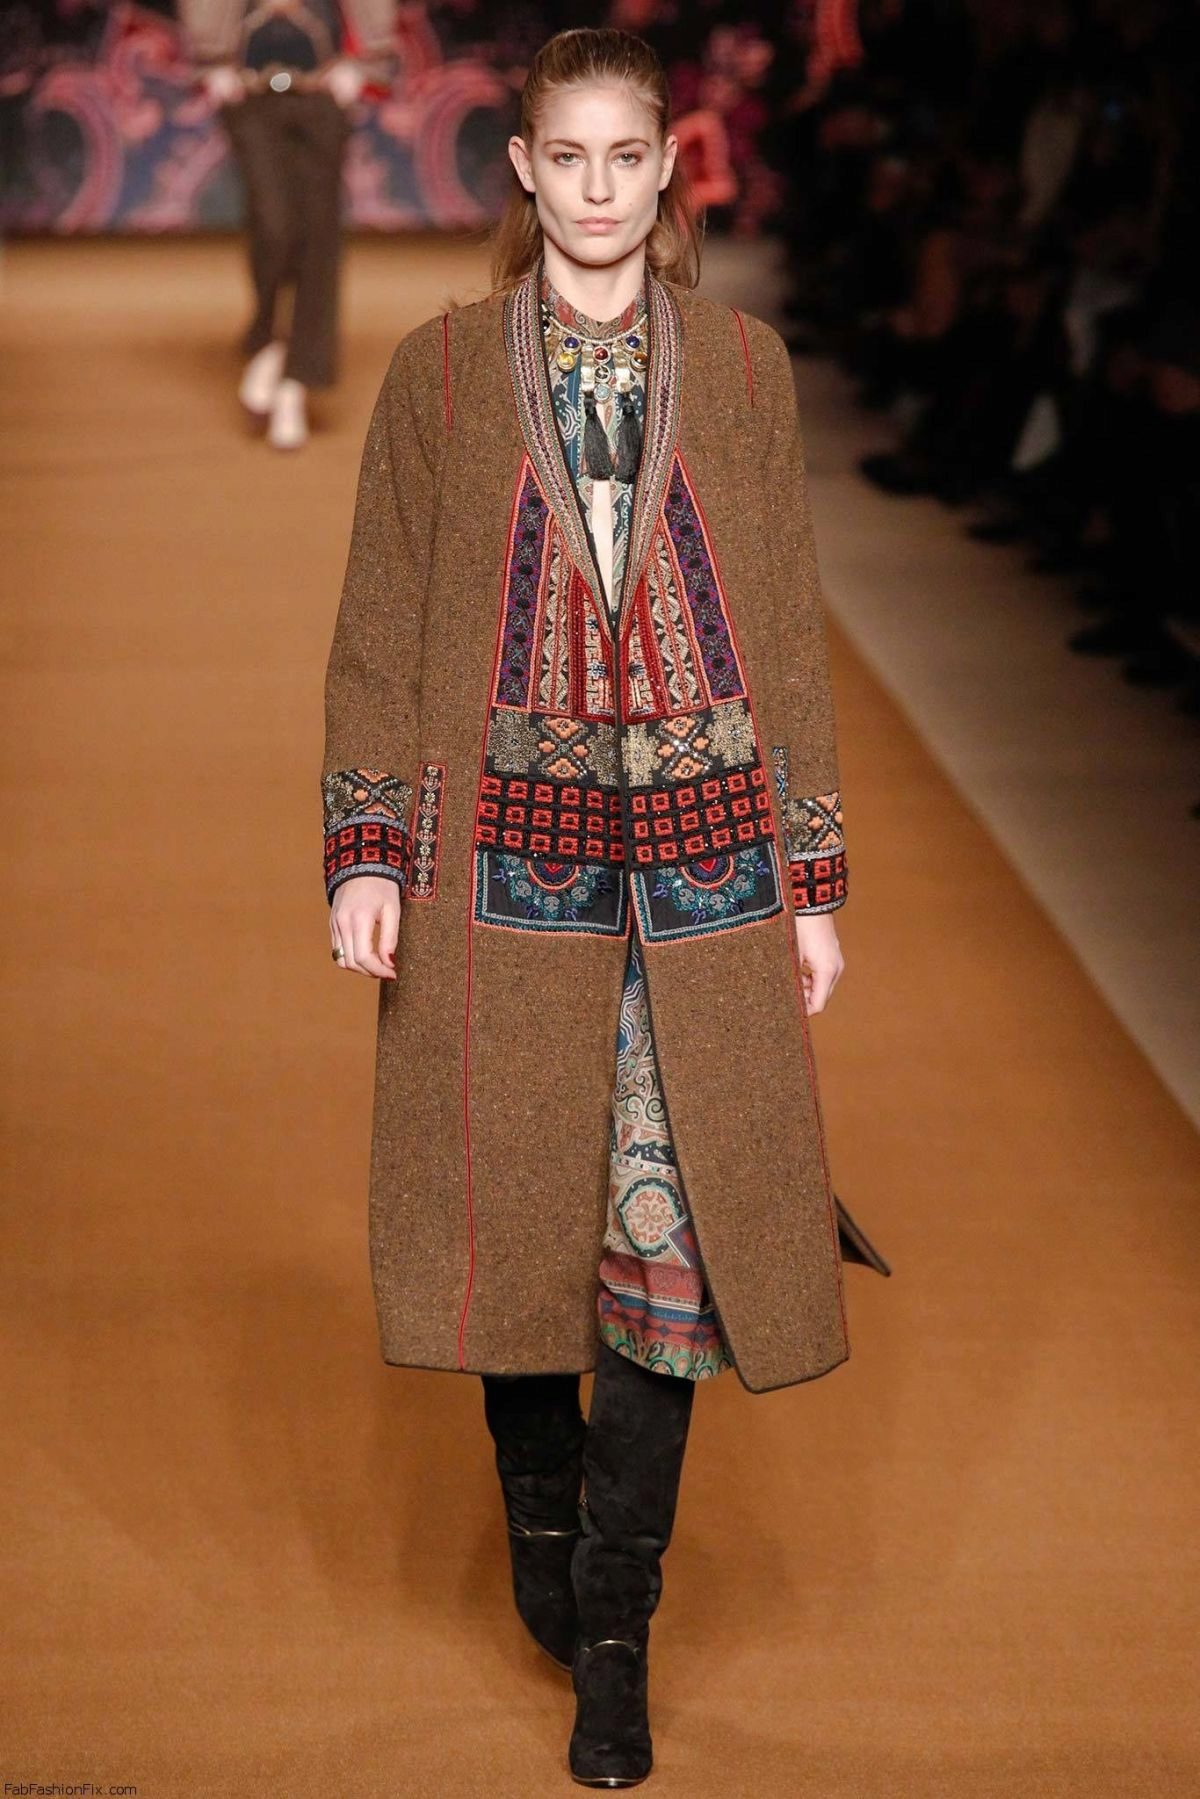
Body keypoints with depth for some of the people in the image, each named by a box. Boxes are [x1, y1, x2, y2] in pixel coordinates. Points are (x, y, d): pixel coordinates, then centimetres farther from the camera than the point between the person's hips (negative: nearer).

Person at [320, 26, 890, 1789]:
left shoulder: (742, 367, 6)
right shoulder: (442, 371, 4)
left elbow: (790, 632, 7)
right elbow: (380, 630, 5)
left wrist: (814, 880, 4)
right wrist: (366, 855, -3)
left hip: (705, 850, 0)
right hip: (504, 851, 0)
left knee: (673, 1217, -2)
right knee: (517, 1197, 7)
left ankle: (612, 1631, 7)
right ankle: (543, 1521, 31)